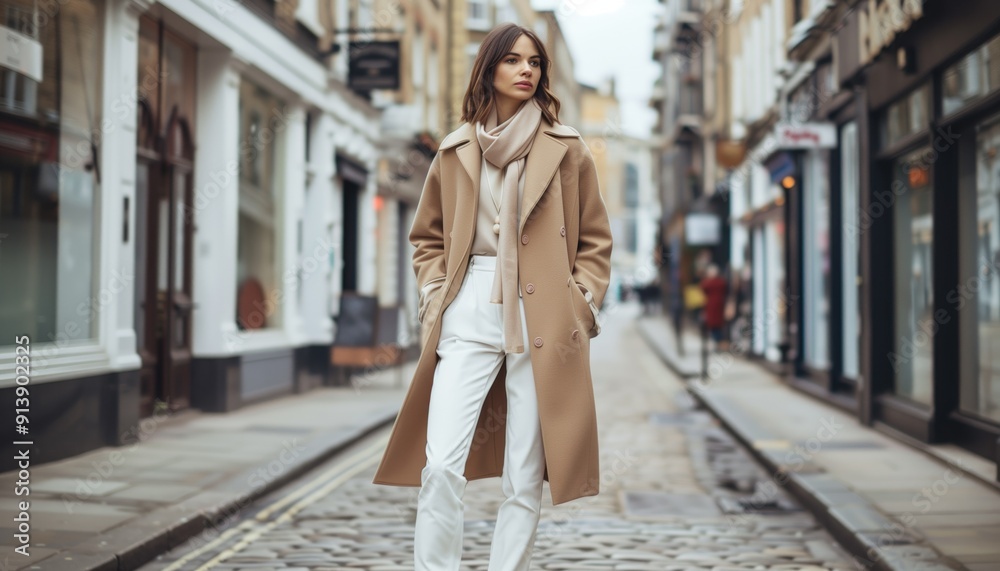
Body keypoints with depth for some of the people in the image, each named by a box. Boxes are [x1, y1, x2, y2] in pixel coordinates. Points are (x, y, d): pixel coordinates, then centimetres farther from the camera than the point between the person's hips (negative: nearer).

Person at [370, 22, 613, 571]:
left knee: (525, 477, 1)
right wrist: (435, 296, 6)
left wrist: (581, 305, 0)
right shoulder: (455, 151, 11)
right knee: (441, 465, -10)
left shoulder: (567, 148, 8)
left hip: (541, 322, -1)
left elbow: (595, 240, 12)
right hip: (469, 316, 1)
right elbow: (426, 236, 20)